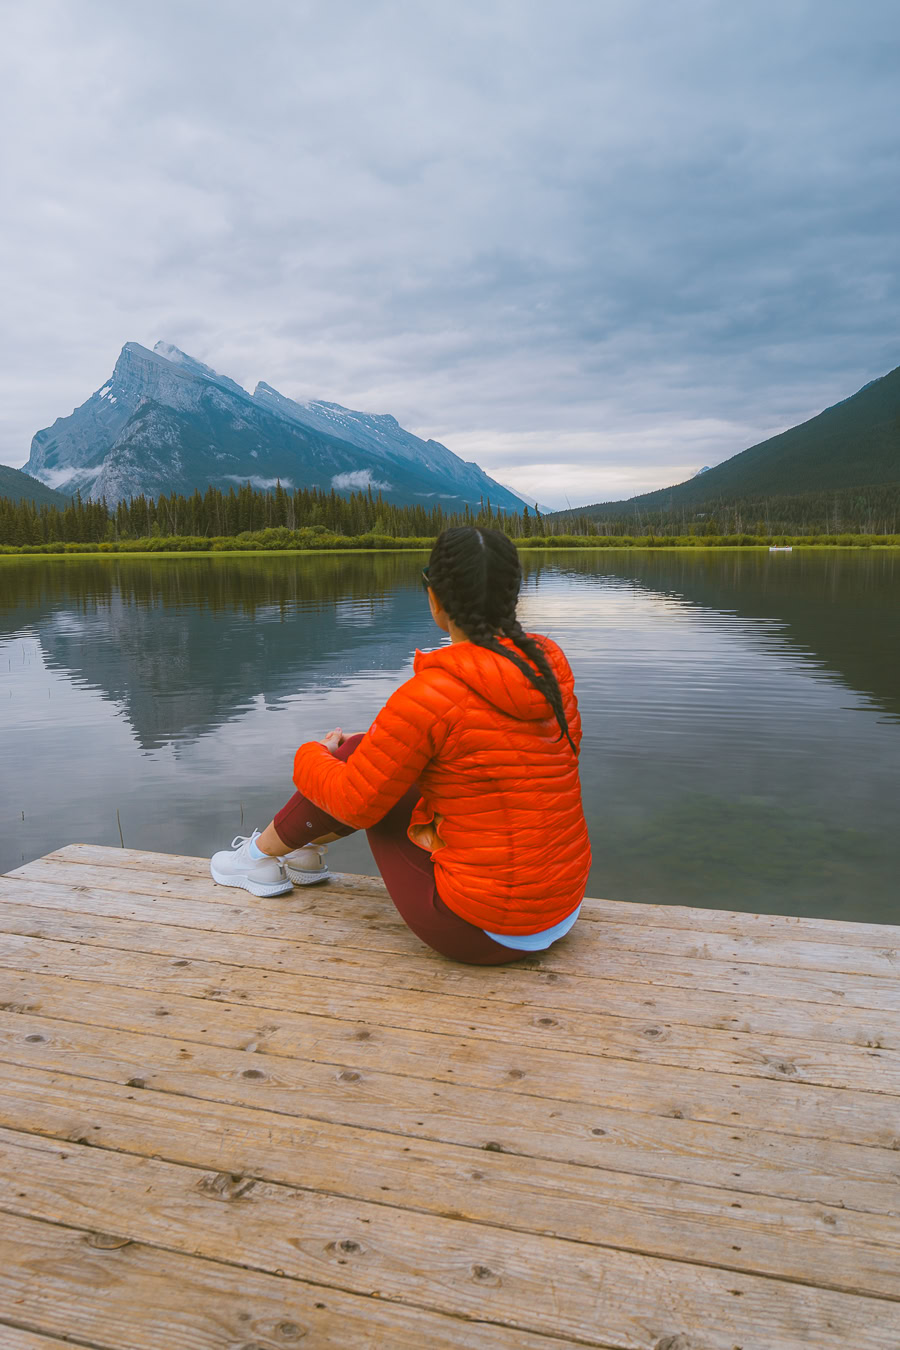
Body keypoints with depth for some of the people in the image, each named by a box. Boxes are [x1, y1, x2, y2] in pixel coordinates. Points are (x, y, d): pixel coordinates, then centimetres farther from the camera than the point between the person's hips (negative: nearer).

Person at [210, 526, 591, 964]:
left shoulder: (429, 697, -24)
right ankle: (306, 848, 45)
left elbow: (356, 803, -13)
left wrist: (312, 756, 10)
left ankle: (263, 852, 35)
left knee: (354, 759, 8)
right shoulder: (551, 662, -3)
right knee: (374, 752, 18)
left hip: (480, 933, -7)